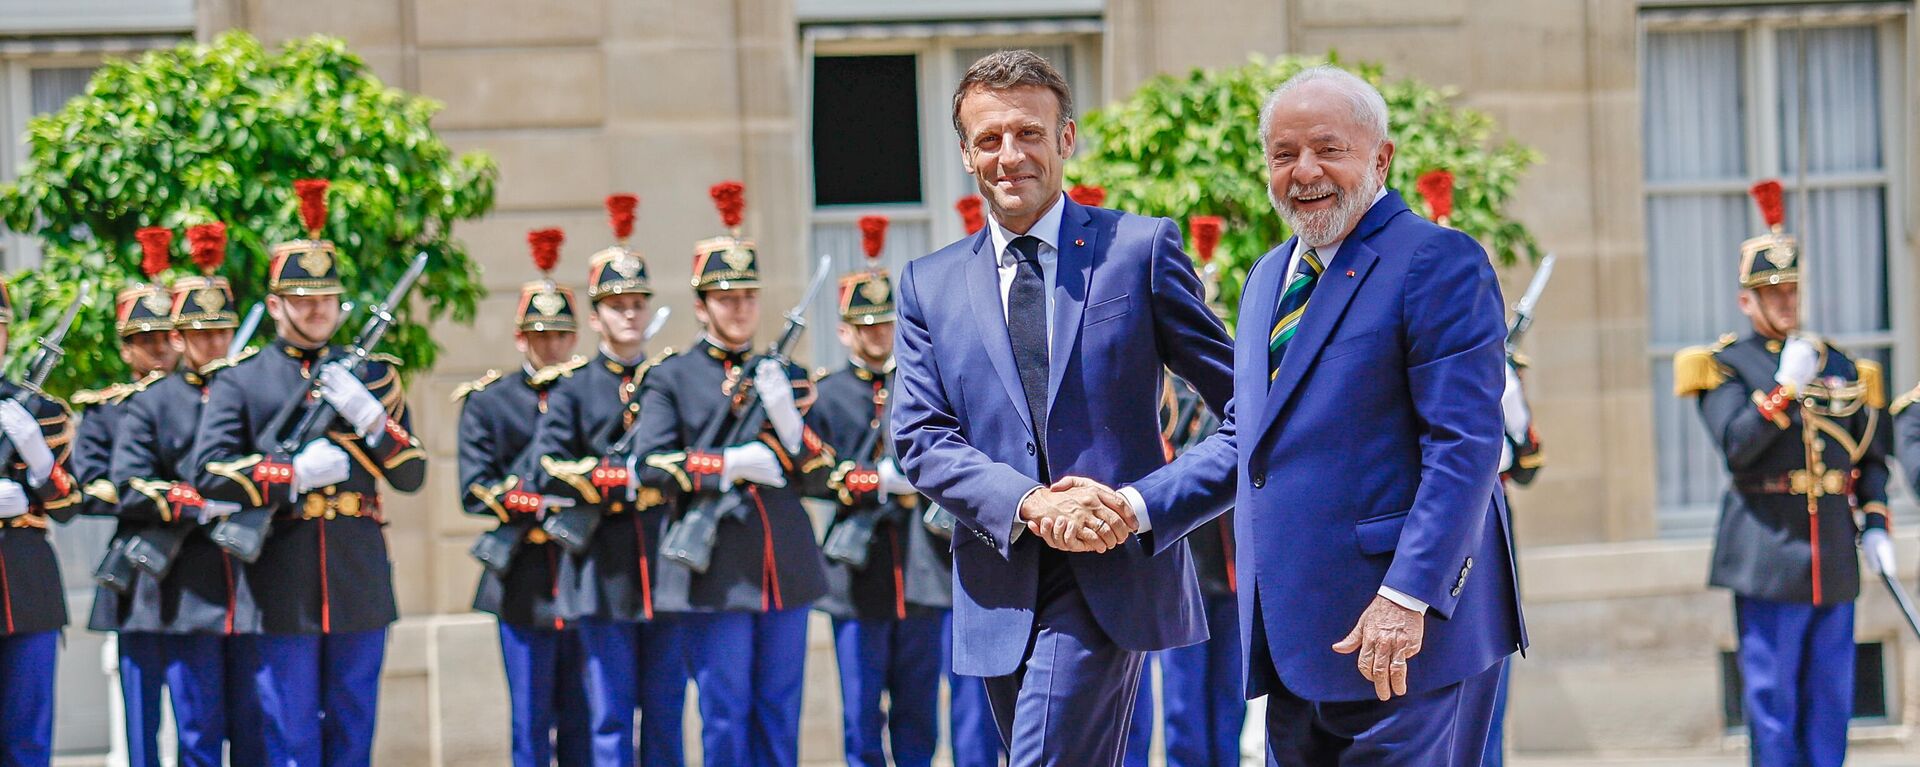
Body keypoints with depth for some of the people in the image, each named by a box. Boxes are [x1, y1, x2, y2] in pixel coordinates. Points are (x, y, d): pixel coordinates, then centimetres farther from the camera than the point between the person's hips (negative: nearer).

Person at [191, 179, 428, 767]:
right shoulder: (240, 382, 4)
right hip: (281, 593, -3)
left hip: (360, 583, 3)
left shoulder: (369, 375, 13)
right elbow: (208, 473, -8)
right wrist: (295, 474, -13)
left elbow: (411, 476, 8)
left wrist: (368, 415, -8)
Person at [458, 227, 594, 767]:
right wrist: (545, 505, -16)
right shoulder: (487, 402, 5)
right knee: (532, 724, 2)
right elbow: (476, 493, -4)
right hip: (525, 580, -1)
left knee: (585, 724, 3)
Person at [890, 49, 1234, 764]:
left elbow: (1241, 396, 5)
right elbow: (919, 438, 1)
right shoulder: (928, 284, 11)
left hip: (1112, 577, -4)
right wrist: (1029, 503, -15)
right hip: (1000, 587, 4)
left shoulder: (1140, 248, 2)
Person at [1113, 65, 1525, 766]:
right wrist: (1138, 506, 10)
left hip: (1409, 629, -8)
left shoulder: (1438, 262, -8)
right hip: (1296, 636, 8)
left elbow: (1466, 446, -16)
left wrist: (1406, 597, -23)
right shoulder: (1269, 277, 19)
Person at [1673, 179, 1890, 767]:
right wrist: (1784, 388, -20)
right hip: (1769, 554, -5)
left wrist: (1875, 523, 8)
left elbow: (1872, 454, 19)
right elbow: (1735, 446, -15)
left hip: (1833, 556, 5)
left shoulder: (1839, 365, 15)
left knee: (1830, 699, 7)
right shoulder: (1725, 366, 0)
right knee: (1772, 701, -4)